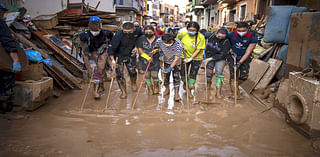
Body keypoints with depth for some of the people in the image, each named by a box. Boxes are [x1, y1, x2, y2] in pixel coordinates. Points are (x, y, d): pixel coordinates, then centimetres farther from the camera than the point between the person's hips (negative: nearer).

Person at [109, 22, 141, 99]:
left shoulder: (137, 32, -15)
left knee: (132, 71, 1)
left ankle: (133, 84, 36)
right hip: (119, 56, -2)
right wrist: (113, 60, -32)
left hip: (130, 55, 3)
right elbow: (112, 48, -24)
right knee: (119, 74, -4)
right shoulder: (118, 35, -26)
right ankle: (123, 92, 14)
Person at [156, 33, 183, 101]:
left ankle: (176, 93, 4)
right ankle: (167, 89, 31)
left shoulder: (178, 44, -34)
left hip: (176, 63, -3)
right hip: (166, 61, 3)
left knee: (176, 77, -5)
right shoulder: (159, 41, -25)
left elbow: (176, 59, -32)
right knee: (166, 75, 10)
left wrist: (170, 67, -38)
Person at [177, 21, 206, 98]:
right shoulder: (182, 34, -12)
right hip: (185, 56, 2)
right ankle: (185, 82, 43)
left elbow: (198, 50, -18)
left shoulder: (201, 37, -18)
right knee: (183, 73, 8)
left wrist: (191, 58, -23)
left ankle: (189, 90, 17)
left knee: (193, 74, 0)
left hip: (196, 58, -2)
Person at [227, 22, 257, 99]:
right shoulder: (231, 35, -14)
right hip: (233, 57, 0)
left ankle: (234, 84, 29)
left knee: (244, 76, -1)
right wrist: (230, 51, -12)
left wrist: (240, 62, -24)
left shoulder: (252, 38, -17)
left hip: (244, 58, 1)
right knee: (234, 75, -12)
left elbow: (248, 52, -17)